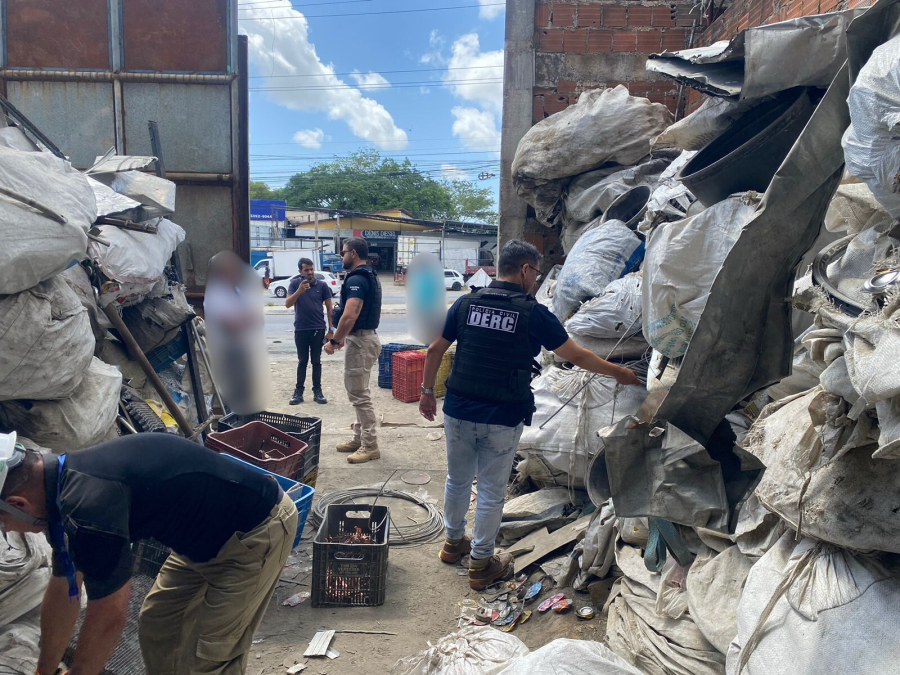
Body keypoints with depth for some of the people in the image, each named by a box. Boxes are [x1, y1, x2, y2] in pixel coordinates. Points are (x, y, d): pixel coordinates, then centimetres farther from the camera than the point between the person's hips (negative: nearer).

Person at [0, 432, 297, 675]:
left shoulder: (89, 504, -30)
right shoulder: (62, 481, 1)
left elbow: (109, 616, -17)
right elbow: (62, 593, 15)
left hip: (259, 531, -9)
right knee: (156, 625, 15)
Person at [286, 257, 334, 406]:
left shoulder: (322, 285, -1)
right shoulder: (295, 284, -1)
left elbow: (329, 308, 3)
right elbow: (287, 304, -11)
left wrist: (331, 329, -1)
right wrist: (299, 290, -25)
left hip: (318, 329, 0)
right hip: (300, 329, 0)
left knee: (316, 361, 7)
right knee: (302, 361, 7)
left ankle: (317, 391, 14)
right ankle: (298, 392, 14)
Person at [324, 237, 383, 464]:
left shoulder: (356, 279, -18)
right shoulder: (370, 276, 15)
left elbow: (349, 316, -28)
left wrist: (334, 341, -17)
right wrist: (344, 337, 24)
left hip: (360, 341, -11)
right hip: (365, 337, 11)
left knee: (359, 395, -4)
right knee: (358, 392, 17)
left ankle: (370, 446, 3)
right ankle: (359, 439, 26)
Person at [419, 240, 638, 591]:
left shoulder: (465, 303, 0)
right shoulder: (533, 313, -9)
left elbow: (435, 350, 4)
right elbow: (577, 356, -2)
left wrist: (427, 392, 16)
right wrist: (619, 373, 13)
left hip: (458, 412, 4)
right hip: (502, 420, -4)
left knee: (457, 480, 21)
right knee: (491, 490, 10)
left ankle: (454, 542, 41)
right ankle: (481, 564, 24)